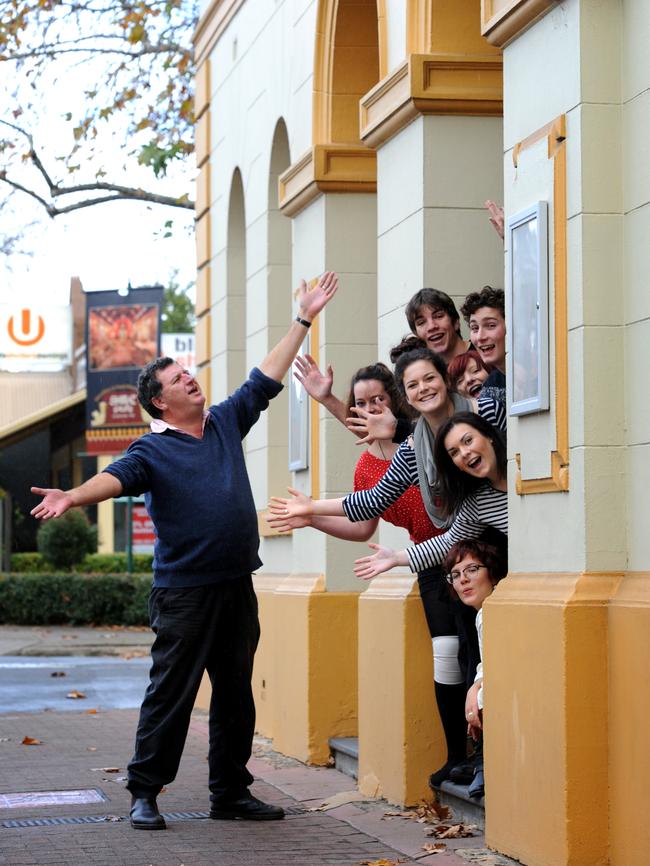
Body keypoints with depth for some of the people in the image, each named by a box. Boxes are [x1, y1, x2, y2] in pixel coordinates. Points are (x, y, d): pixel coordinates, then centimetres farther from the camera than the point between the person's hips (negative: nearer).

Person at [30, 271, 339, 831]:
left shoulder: (226, 423, 13)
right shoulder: (152, 450, -4)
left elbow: (266, 380, 21)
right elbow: (117, 477, -21)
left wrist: (304, 320, 23)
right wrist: (73, 496, -42)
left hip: (237, 584, 6)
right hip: (185, 590, -6)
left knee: (236, 692, 10)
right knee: (172, 691, -3)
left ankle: (231, 792, 19)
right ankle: (145, 793, 5)